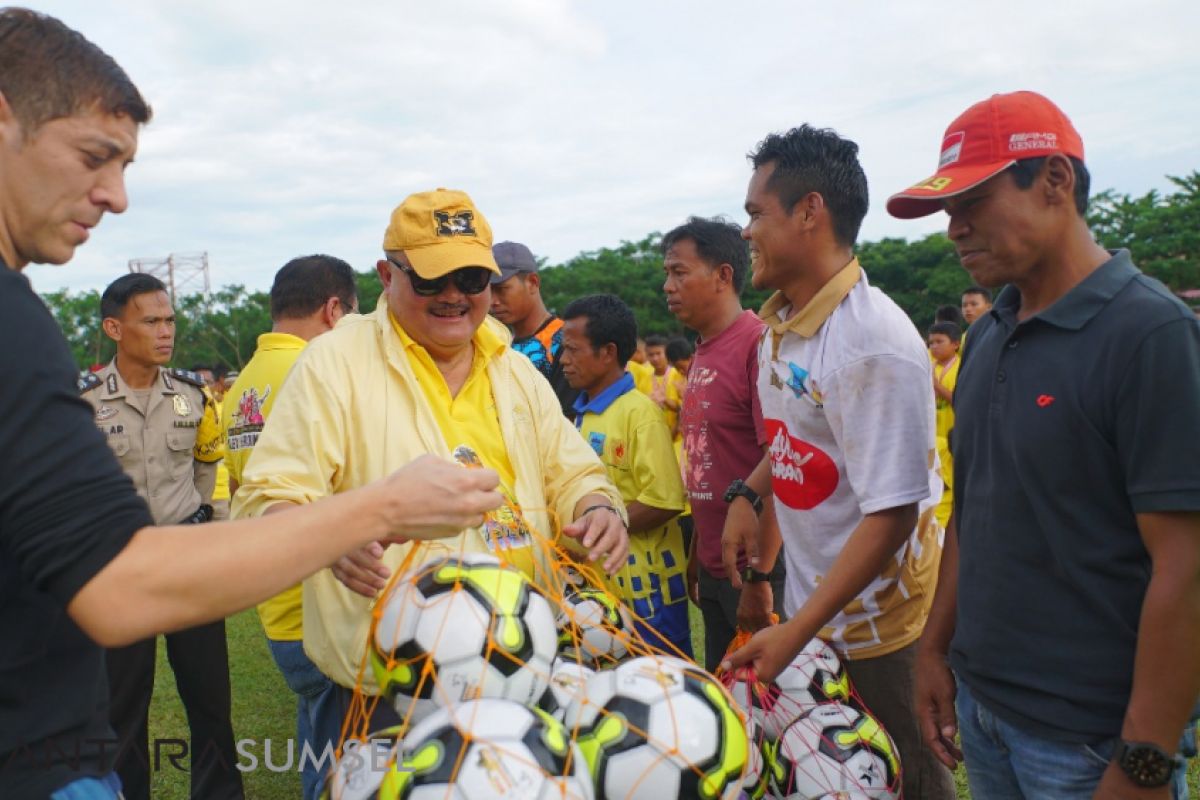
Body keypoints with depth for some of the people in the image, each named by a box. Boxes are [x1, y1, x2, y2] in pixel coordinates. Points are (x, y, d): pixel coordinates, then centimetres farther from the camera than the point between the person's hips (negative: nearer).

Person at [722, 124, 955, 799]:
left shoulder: (874, 343, -26)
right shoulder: (779, 321, 1)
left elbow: (891, 514, -26)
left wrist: (796, 634, -25)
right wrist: (749, 495, 3)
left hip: (876, 624, -8)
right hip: (809, 600, 8)